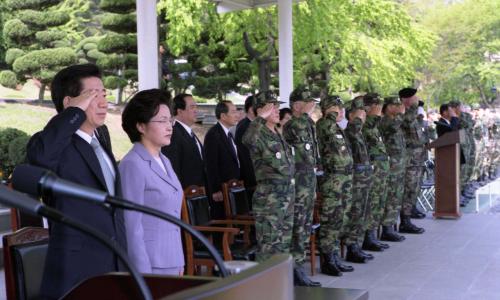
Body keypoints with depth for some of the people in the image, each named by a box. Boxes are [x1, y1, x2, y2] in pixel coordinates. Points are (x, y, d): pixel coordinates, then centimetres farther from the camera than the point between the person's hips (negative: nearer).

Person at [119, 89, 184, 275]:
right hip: (150, 265, -7)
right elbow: (132, 226, -14)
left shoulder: (165, 162, 13)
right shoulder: (132, 165, -12)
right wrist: (143, 272, -15)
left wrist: (179, 263, 16)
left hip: (171, 264, 7)